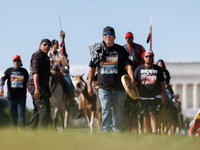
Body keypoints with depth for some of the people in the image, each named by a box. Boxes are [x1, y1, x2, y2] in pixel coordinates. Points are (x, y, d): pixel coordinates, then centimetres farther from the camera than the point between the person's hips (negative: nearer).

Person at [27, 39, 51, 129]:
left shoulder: (44, 56, 22)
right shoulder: (37, 55, -10)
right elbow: (35, 72, -21)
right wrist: (37, 88, -29)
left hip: (43, 86, 11)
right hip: (38, 87, -11)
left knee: (37, 110, 13)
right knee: (45, 109, -15)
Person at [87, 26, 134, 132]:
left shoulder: (120, 50, 5)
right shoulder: (97, 50, 8)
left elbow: (128, 66, -1)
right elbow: (92, 68, 14)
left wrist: (132, 80, -17)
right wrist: (89, 85, 9)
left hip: (119, 87, 0)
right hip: (103, 86, 0)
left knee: (118, 111, 5)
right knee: (105, 109, -11)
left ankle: (118, 131, 15)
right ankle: (105, 131, -14)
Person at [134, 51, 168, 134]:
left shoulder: (158, 69, 10)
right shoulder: (139, 69, 10)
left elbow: (162, 84, 11)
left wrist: (165, 97, 8)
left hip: (155, 96, -1)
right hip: (143, 96, 1)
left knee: (153, 114, -11)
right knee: (146, 115, 6)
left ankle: (154, 132, -18)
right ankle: (147, 133, 12)